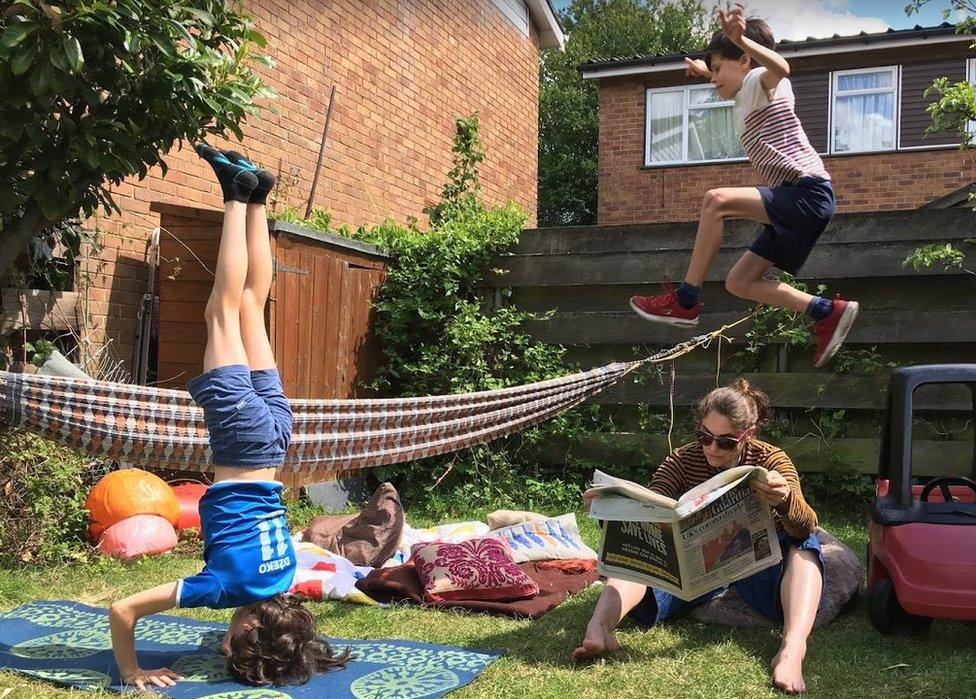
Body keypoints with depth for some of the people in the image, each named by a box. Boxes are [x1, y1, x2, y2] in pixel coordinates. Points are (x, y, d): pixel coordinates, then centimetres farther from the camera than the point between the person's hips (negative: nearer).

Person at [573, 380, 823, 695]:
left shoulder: (771, 460, -11)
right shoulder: (683, 460, -6)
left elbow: (806, 527, -26)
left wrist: (785, 501, -50)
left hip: (757, 567, -1)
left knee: (803, 544, -29)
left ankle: (792, 650, -47)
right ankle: (599, 628, -47)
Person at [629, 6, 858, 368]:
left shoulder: (759, 82, -4)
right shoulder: (743, 102, 23)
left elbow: (780, 69, -32)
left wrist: (741, 39, -46)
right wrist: (705, 70, 50)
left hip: (809, 192, -11)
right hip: (797, 203, 11)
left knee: (716, 200, -27)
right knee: (739, 282, 8)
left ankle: (685, 301, -22)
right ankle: (828, 312, 8)